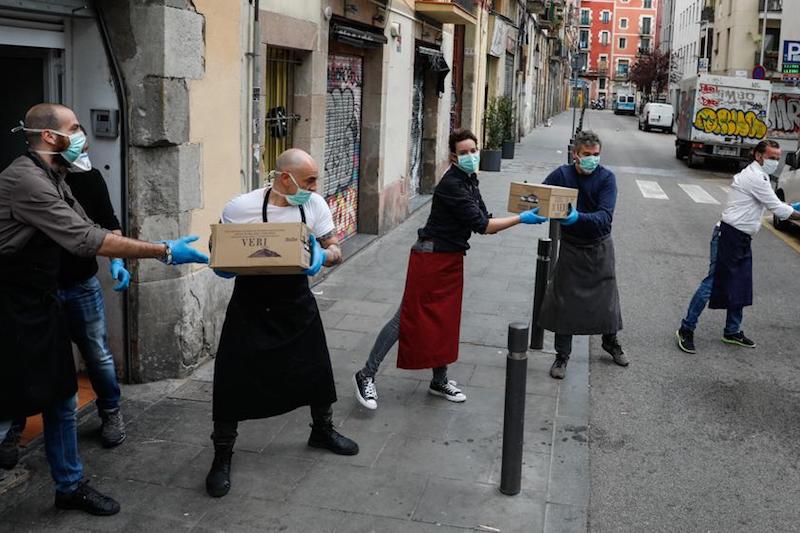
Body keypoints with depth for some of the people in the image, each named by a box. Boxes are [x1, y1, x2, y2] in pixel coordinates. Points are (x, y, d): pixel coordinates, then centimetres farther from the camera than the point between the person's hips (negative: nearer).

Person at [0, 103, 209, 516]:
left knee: (61, 400, 15)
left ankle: (70, 486, 29)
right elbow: (85, 239, -26)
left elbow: (85, 231, 12)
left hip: (42, 302, 10)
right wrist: (163, 252, -23)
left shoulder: (51, 179, 10)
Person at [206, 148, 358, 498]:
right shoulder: (241, 208, -16)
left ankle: (322, 430, 44)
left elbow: (335, 252, -1)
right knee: (233, 380, -2)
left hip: (296, 305, 4)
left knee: (316, 370, 16)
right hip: (250, 308, -3)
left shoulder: (314, 206, -6)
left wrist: (323, 256, -24)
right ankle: (222, 454, 19)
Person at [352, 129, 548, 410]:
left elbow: (484, 219, 9)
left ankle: (439, 381, 27)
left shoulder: (470, 180, 10)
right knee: (407, 318, -5)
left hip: (451, 258, 9)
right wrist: (520, 219, -16)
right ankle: (366, 375, 5)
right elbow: (481, 225, -21)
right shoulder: (451, 185, -20)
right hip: (431, 258, -9)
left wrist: (524, 216, -1)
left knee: (445, 321, 14)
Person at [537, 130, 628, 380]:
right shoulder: (562, 174, -11)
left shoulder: (607, 178, -15)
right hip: (571, 246, 0)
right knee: (564, 300, 1)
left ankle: (610, 341, 40)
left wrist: (578, 217, -43)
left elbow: (605, 216, -25)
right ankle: (562, 354, 16)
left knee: (607, 295, 13)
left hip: (600, 247, 0)